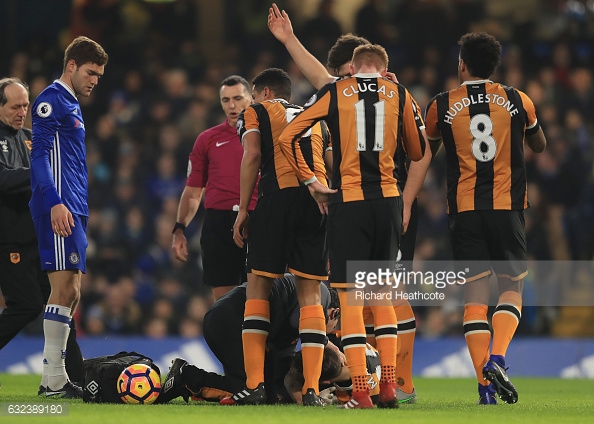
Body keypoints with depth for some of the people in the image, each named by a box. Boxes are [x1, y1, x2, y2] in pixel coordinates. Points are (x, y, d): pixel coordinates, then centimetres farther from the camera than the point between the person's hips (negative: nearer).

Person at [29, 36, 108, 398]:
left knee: (70, 292, 8)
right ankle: (53, 378, -13)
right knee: (65, 286, -13)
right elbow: (41, 154, -17)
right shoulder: (52, 100, -7)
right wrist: (55, 203, -26)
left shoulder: (72, 106, 23)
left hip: (73, 211, 10)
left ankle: (56, 376, 9)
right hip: (60, 209, -10)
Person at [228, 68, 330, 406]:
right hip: (320, 198, 4)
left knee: (259, 286, 3)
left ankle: (254, 384, -5)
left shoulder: (256, 112, 16)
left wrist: (243, 209, 2)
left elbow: (253, 156, 0)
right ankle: (311, 388, -5)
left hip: (278, 194, -4)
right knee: (310, 292, 4)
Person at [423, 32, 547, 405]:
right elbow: (540, 145, 21)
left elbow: (427, 151, 19)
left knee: (475, 294, 2)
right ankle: (497, 359, -16)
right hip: (508, 207, 0)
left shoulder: (442, 106, 1)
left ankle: (485, 383, -5)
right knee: (512, 287, 10)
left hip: (465, 211, 0)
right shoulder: (518, 101, 3)